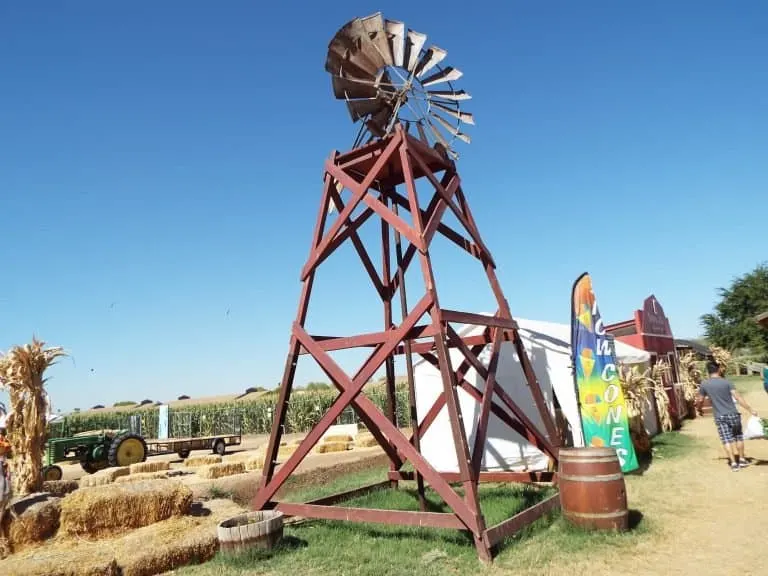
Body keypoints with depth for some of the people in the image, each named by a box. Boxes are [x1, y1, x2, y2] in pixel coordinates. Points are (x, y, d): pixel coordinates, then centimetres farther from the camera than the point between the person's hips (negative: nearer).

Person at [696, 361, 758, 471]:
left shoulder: (704, 385, -2)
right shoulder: (727, 382, -7)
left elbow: (700, 400, 8)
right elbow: (738, 397, -13)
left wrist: (698, 408, 28)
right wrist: (750, 410, -11)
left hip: (720, 417, 0)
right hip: (733, 414, 0)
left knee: (727, 440, 4)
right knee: (738, 437, 17)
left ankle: (733, 463, 3)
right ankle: (742, 460, 26)